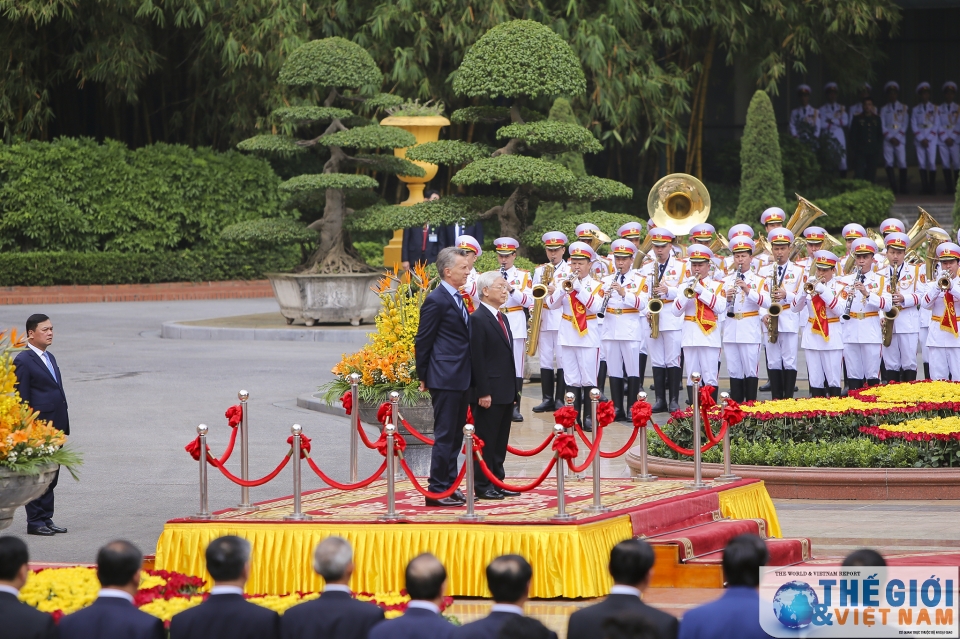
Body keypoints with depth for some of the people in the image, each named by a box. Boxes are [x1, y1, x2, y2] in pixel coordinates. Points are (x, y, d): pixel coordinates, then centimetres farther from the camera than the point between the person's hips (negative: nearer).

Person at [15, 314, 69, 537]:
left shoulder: (49, 358, 17)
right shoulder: (24, 361, -10)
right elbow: (22, 399, -12)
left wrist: (62, 426, 16)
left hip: (55, 427, 8)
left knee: (51, 476, 11)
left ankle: (47, 519, 17)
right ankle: (35, 522, 2)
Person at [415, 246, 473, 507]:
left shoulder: (457, 298, 15)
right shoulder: (436, 300, -13)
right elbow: (423, 341, -11)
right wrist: (423, 377, -6)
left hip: (461, 378, 9)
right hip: (445, 378, -9)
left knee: (455, 436, 13)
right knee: (445, 436, -6)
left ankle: (450, 486, 20)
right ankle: (437, 491, -2)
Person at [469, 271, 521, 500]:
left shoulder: (502, 319, 16)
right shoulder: (478, 319, -13)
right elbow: (477, 359, -17)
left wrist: (512, 389, 15)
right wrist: (483, 393, -20)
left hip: (505, 392, 9)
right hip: (488, 393, -9)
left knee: (500, 441, 13)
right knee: (486, 440, -2)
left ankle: (497, 481, 19)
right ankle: (483, 486, 4)